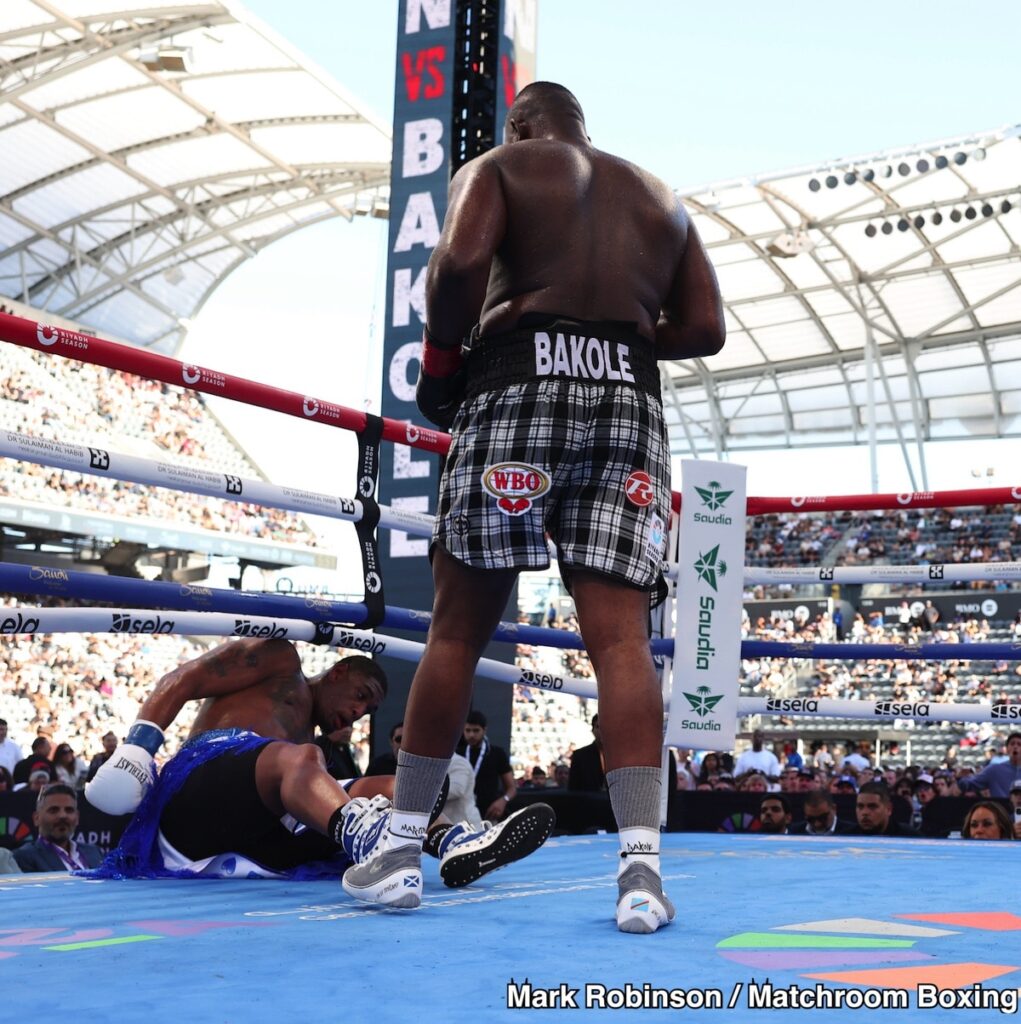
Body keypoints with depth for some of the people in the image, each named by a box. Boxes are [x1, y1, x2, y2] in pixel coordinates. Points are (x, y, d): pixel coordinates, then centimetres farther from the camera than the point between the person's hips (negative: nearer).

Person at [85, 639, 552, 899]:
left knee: (381, 789, -3)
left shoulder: (308, 739, 37)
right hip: (197, 790, -7)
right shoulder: (280, 659, 16)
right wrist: (139, 744, -11)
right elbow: (182, 681, 4)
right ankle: (358, 832, -67)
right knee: (299, 758, -34)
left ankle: (457, 845, -35)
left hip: (252, 844, 7)